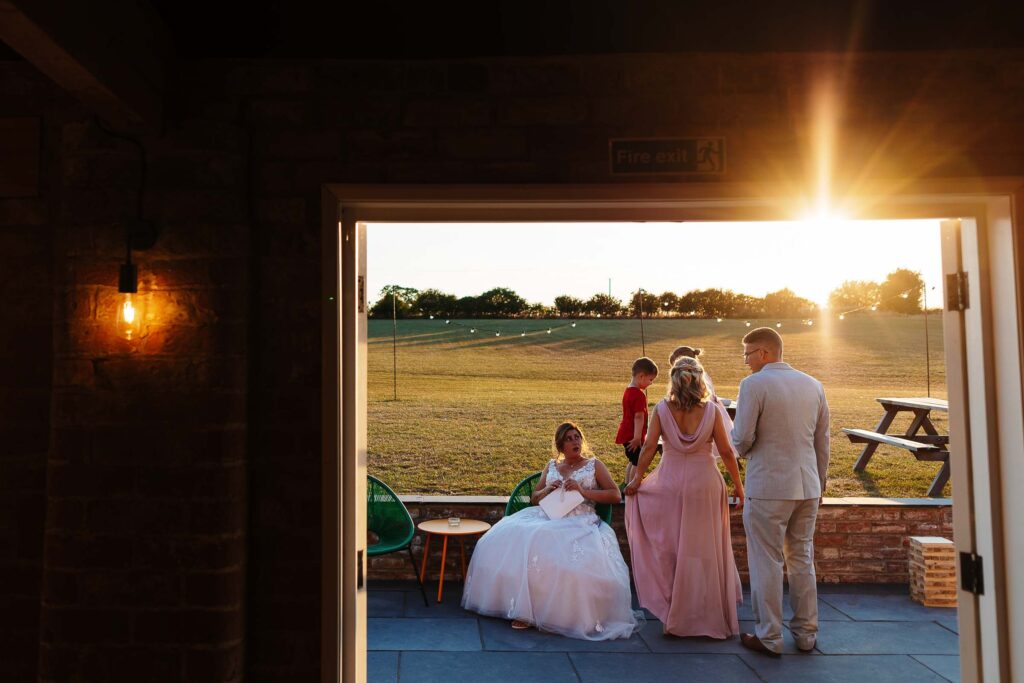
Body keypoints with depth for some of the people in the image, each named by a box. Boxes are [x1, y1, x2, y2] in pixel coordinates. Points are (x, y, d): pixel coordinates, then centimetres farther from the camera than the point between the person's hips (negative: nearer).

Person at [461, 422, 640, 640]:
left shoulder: (594, 465, 14)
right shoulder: (551, 466, 23)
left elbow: (616, 495, 3)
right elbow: (534, 498, 24)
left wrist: (583, 491, -6)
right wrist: (549, 490, 2)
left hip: (580, 522, -4)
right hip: (547, 517, 4)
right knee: (515, 541, -25)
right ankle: (525, 608, -20)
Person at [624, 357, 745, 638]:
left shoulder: (662, 409, -4)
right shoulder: (712, 410, -5)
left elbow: (648, 448, -5)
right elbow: (726, 452, -2)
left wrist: (637, 480, 6)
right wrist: (738, 486, 9)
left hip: (670, 483, 0)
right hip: (704, 482, 0)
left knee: (670, 547, 12)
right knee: (704, 549, 12)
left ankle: (673, 612, 19)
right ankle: (707, 614, 23)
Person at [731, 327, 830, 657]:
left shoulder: (754, 384, -13)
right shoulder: (813, 385, 6)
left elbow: (742, 438, -16)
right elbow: (822, 442, 12)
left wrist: (743, 451, 8)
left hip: (768, 487, -6)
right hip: (807, 487, 6)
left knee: (766, 562, 5)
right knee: (802, 559, 17)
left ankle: (769, 637, 13)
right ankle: (806, 634, 26)